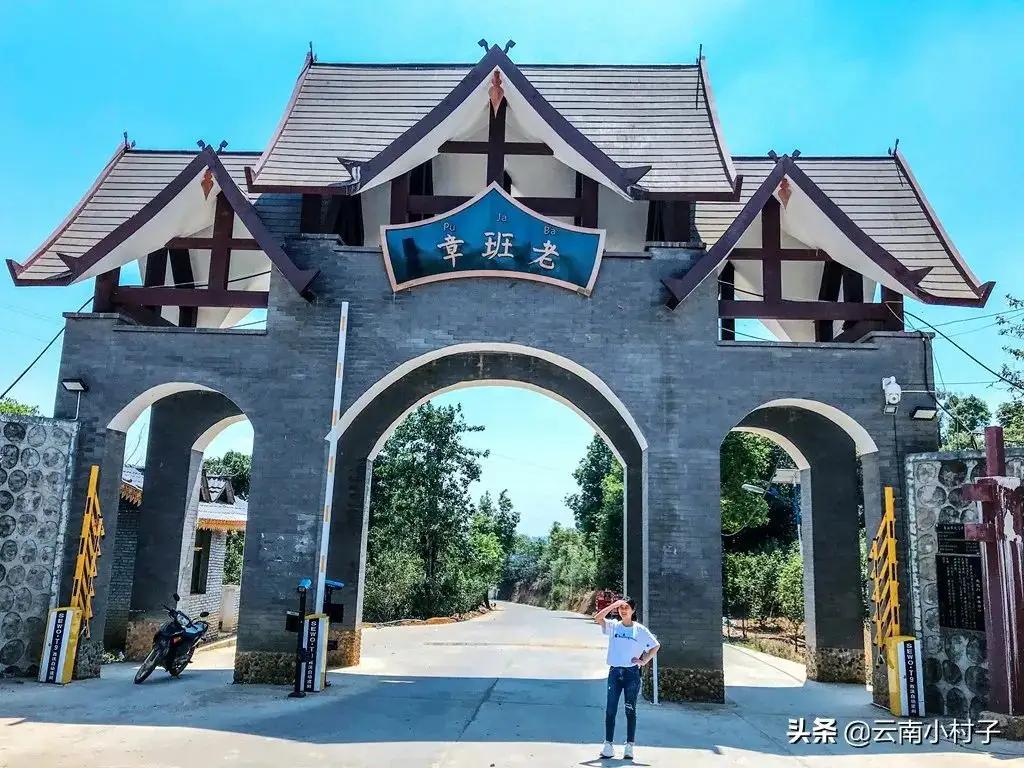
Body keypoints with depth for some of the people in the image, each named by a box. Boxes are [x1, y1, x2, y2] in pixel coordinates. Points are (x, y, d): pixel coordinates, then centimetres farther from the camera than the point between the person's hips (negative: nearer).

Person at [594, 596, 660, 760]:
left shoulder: (640, 629, 1)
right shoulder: (613, 626, 3)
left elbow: (656, 645, 8)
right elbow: (597, 618, -14)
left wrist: (644, 661, -1)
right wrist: (614, 605, -18)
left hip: (632, 673, -1)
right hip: (614, 672, 1)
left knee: (630, 711, 3)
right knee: (610, 710, 2)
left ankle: (629, 746, 10)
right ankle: (608, 745, 8)